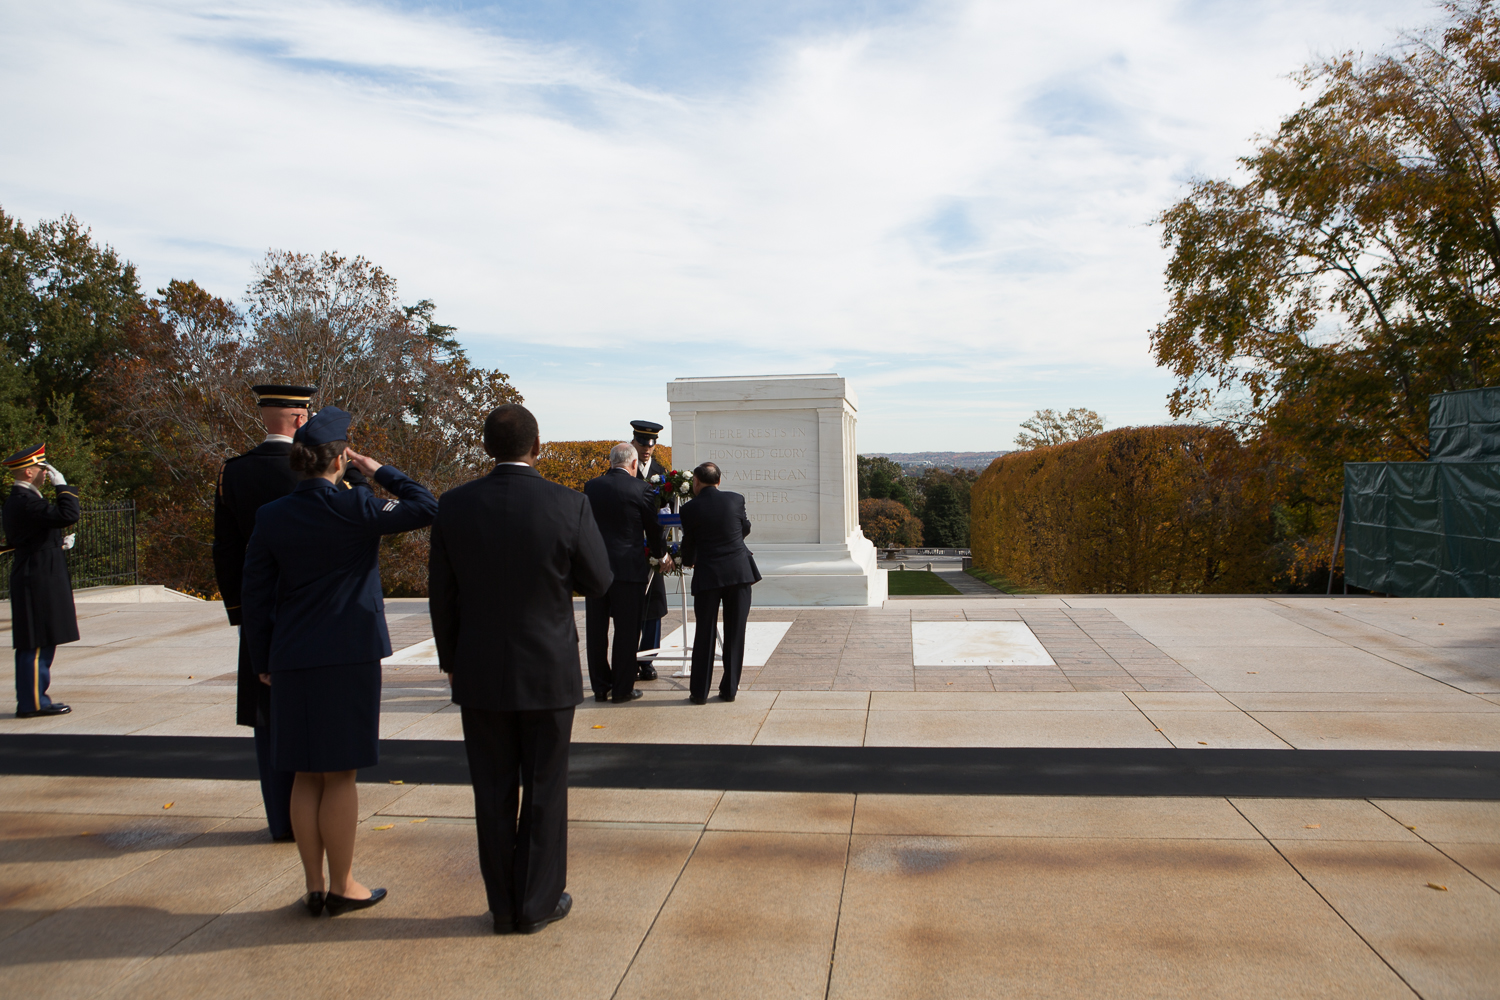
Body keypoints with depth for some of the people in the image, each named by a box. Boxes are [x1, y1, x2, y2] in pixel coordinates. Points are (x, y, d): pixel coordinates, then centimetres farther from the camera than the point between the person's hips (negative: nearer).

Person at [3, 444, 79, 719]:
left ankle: (31, 699, 20)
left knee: (33, 644, 14)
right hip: (39, 581, -11)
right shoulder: (27, 501, -17)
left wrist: (58, 543, 11)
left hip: (32, 580, 11)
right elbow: (68, 516, -28)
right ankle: (33, 703, 0)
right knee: (38, 643, -5)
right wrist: (62, 485, -18)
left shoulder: (15, 500, 17)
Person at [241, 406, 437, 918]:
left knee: (307, 777, 13)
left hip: (292, 663, 4)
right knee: (340, 776, 5)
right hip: (350, 658, -4)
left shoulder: (270, 517, 1)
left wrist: (263, 662, 15)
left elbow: (254, 596, 5)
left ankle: (314, 886, 22)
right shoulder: (355, 507, -13)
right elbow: (425, 508, -8)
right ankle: (341, 886, 16)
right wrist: (380, 471, 1)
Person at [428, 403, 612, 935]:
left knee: (493, 792, 13)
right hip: (548, 671, -2)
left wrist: (450, 661, 14)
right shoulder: (569, 505, -14)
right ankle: (538, 902, 20)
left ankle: (503, 905, 23)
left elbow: (442, 595, 1)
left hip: (480, 672, 2)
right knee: (544, 789, 11)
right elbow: (598, 582, -3)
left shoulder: (454, 506, -6)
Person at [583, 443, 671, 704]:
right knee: (626, 630, 5)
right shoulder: (640, 488, -8)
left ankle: (600, 687, 19)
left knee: (596, 629, 11)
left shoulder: (591, 486, 3)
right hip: (629, 567, -4)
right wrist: (662, 555, 18)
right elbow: (652, 527, 2)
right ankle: (622, 689, 10)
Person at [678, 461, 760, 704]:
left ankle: (699, 692, 9)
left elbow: (688, 543, 7)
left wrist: (688, 561, 29)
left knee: (704, 633, 6)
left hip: (707, 576, -1)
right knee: (735, 633, 8)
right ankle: (729, 689, 13)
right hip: (740, 572, 1)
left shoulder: (690, 509, -5)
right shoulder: (736, 500, -1)